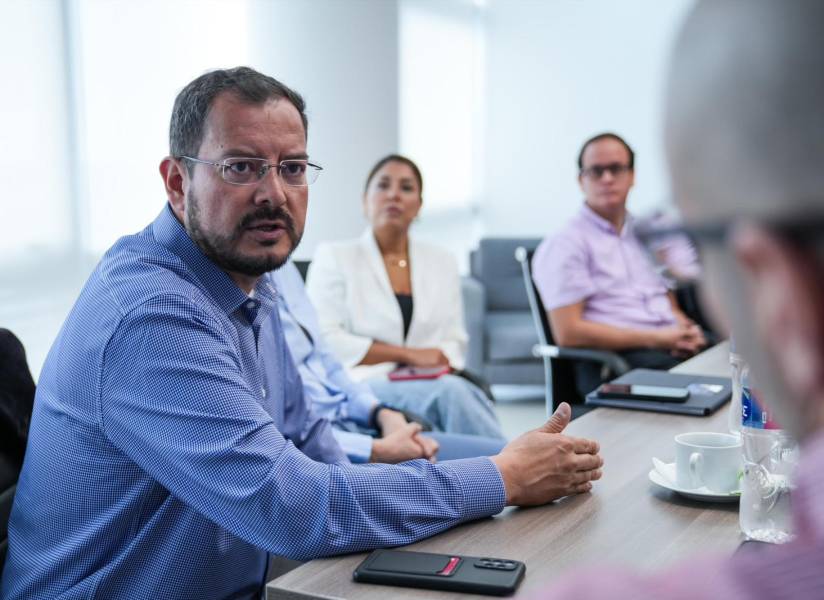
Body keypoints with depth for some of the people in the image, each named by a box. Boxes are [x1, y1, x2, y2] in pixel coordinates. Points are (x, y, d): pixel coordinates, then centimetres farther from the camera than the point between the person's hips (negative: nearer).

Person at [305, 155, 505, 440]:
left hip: (432, 385, 3)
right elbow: (324, 340, -3)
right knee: (449, 392, -34)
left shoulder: (442, 261, 20)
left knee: (469, 392, -34)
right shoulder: (333, 256, 8)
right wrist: (407, 354, -8)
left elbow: (454, 342, 15)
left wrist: (436, 365, -10)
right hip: (359, 385, -3)